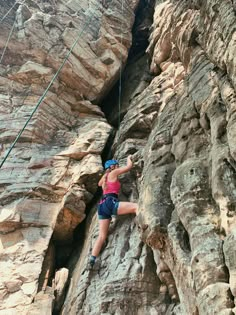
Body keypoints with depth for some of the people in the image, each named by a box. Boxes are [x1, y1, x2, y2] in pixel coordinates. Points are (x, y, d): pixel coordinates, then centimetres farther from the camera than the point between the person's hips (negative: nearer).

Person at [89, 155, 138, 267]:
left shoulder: (105, 177, 29)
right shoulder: (113, 173, 10)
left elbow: (99, 184, 53)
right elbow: (129, 166, 13)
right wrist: (129, 158, 32)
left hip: (102, 206, 8)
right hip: (110, 203, -8)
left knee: (102, 236, 4)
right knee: (136, 206, -17)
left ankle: (92, 259, -6)